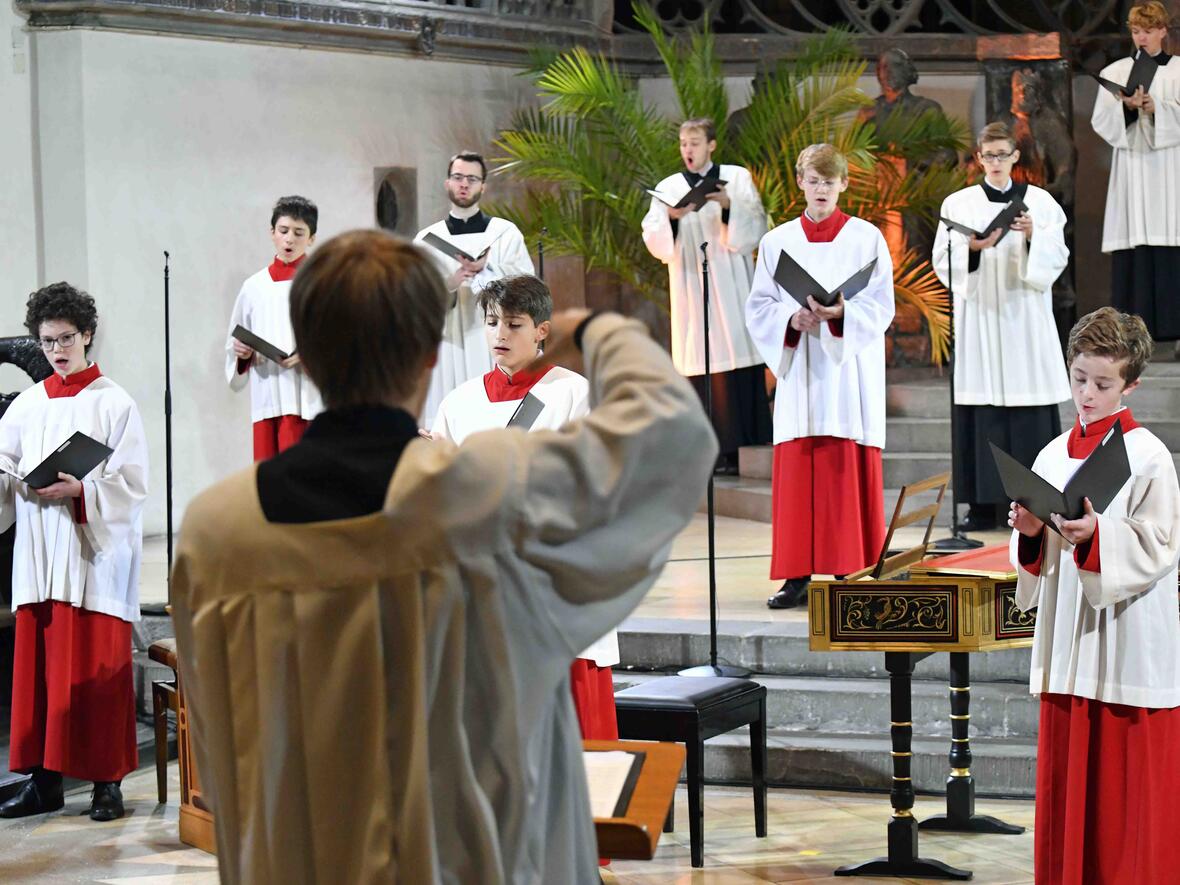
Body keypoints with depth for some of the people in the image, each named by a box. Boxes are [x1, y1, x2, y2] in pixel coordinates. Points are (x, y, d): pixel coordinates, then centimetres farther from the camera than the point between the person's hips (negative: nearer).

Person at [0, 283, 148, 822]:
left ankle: (107, 782, 2)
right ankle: (45, 779, 8)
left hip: (96, 555, -4)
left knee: (96, 671, -4)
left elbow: (132, 487, -5)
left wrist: (80, 492, -18)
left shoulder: (114, 405, 0)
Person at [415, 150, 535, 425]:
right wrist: (448, 287, -16)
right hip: (447, 351, 1)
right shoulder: (427, 239, 10)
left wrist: (484, 270, -14)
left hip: (496, 349, -1)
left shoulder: (505, 233, 6)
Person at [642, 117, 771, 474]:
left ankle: (741, 450, -6)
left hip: (731, 288, -1)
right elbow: (655, 242, 5)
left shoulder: (737, 178, 8)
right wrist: (671, 218, -15)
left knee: (738, 367, -7)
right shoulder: (668, 188, 12)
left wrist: (729, 207, -15)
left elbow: (755, 230, 2)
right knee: (700, 370, -5)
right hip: (690, 290, 1)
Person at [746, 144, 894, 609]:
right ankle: (797, 576, 3)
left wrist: (842, 314, -21)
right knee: (796, 474, 0)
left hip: (848, 371, -2)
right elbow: (758, 309, 7)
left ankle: (852, 573, 0)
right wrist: (791, 320, -13)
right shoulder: (777, 242, 9)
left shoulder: (867, 239, 2)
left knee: (850, 473, -4)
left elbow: (881, 308, -3)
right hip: (799, 373, 2)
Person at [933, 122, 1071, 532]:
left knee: (1031, 407, -4)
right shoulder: (958, 204, 7)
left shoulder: (1039, 202, 8)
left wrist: (1032, 236, -14)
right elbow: (943, 262, 3)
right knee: (981, 410, -4)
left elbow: (1057, 257, 4)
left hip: (1025, 315, 0)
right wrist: (973, 248, -15)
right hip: (978, 311, 0)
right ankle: (983, 505, -1)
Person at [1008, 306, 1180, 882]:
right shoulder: (1053, 457, 9)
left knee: (1129, 785, -2)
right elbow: (1037, 561, 13)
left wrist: (1096, 536, -25)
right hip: (1067, 640, 5)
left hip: (1131, 649, -5)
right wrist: (1031, 533, -9)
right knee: (1065, 785, 7)